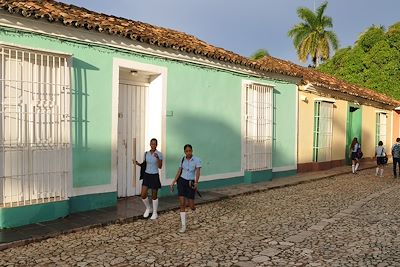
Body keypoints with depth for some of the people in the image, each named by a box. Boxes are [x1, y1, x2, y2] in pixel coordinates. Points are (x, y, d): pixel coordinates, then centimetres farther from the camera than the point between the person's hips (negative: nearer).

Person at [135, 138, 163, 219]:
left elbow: (160, 166, -15)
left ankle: (155, 213, 21)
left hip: (155, 176, -4)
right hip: (146, 175, 4)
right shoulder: (146, 153, 5)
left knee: (154, 195, 5)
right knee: (143, 195, -2)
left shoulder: (159, 154, -8)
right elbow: (144, 165, 11)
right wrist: (138, 164, -8)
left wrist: (157, 158, -30)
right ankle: (148, 208, 25)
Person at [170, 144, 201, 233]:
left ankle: (194, 213, 37)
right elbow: (179, 172, 8)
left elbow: (198, 172, -20)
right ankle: (183, 225, -3)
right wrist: (173, 182, 3)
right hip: (182, 181, 2)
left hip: (190, 183, -2)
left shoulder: (197, 160, -9)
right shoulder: (182, 160, 4)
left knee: (191, 205, -1)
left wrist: (196, 182, -36)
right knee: (182, 203, -8)